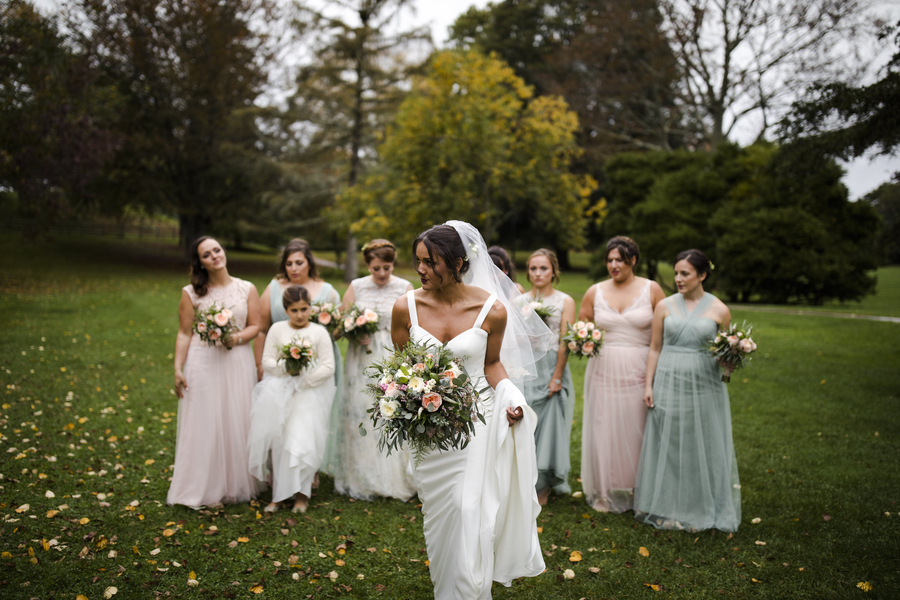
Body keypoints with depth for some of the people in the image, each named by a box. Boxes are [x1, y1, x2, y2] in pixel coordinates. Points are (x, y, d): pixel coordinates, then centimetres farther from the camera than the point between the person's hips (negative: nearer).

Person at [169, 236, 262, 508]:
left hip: (237, 363, 2)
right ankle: (206, 491, 12)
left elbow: (255, 326, 6)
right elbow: (184, 333, 0)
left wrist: (237, 338, -14)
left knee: (236, 424, 6)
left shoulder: (247, 289, 6)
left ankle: (234, 486, 20)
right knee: (204, 425, 1)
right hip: (203, 363, -2)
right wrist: (178, 369, -6)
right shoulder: (191, 293, 1)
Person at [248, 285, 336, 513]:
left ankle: (301, 494, 3)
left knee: (302, 441, -11)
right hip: (279, 392, 2)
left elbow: (329, 367, -3)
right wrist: (285, 367, -16)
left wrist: (305, 378, -14)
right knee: (275, 440, -9)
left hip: (310, 393, -2)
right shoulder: (277, 329, 7)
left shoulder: (319, 332, 1)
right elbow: (267, 360, 4)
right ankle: (277, 493, 1)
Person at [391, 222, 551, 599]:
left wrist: (512, 398, -13)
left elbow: (492, 363, 3)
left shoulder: (492, 309, -12)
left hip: (477, 418, -2)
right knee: (438, 515, 13)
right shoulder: (407, 307, -8)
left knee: (470, 515, -4)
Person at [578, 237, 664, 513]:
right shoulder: (594, 292, 6)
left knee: (636, 432, 2)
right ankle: (604, 494, 19)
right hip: (604, 371, 2)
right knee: (604, 430, 4)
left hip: (639, 372, -2)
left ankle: (639, 494, 18)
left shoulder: (652, 290, 1)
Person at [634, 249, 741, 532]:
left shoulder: (719, 310, 0)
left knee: (702, 447, 6)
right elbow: (655, 348, 6)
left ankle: (701, 510, 21)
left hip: (704, 386, -1)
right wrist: (648, 385, 1)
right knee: (668, 446, 6)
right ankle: (667, 509, 19)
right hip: (668, 384, 1)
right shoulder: (664, 306, 3)